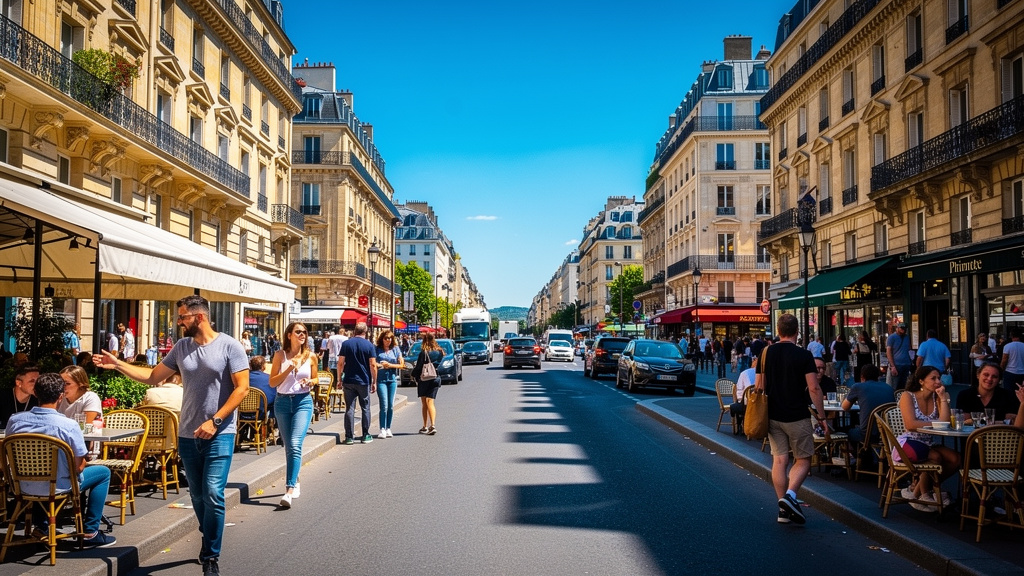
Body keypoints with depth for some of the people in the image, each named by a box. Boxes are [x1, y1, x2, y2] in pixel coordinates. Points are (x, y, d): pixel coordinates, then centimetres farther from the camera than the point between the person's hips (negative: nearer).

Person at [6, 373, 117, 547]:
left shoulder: (14, 420, -10)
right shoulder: (69, 425, -24)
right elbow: (78, 468, -16)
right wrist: (83, 460, 7)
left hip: (24, 486, 6)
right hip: (57, 487, -5)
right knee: (104, 472, 17)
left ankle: (42, 525, 43)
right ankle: (90, 532, 16)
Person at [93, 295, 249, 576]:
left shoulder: (229, 346, -10)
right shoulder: (181, 347, 7)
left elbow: (241, 387, -13)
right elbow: (152, 376, 15)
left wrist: (215, 421, -17)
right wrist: (118, 364, 7)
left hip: (219, 435, -6)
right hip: (188, 435, 6)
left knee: (213, 495, -10)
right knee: (198, 496, 15)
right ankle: (210, 541, 36)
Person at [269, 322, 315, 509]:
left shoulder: (310, 356, 1)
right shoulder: (280, 355, -1)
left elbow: (315, 378, 15)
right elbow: (272, 382, -2)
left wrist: (310, 382, -8)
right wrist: (289, 370, -15)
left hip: (303, 402, -2)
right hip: (283, 402, 2)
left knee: (295, 445, -17)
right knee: (288, 447, 11)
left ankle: (289, 490, -21)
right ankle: (294, 482, 31)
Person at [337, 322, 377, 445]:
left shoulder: (346, 344, 1)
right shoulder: (369, 345, -3)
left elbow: (340, 363, -1)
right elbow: (373, 365, -6)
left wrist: (339, 379, 8)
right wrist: (374, 382, 1)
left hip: (349, 381, 1)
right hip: (364, 381, -1)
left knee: (350, 408, 4)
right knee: (365, 408, 10)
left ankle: (349, 437, 4)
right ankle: (366, 436, 12)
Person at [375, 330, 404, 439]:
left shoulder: (396, 349, 9)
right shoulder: (377, 350, 3)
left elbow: (401, 365, 6)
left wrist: (390, 365, -7)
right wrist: (379, 365, -16)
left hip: (392, 379, 3)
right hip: (381, 380, -3)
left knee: (391, 406, 5)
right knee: (384, 405, -12)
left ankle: (388, 429, 13)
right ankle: (382, 429, -9)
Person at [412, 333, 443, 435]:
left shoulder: (424, 353, -10)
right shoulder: (440, 352, 3)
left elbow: (418, 367, -6)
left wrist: (413, 374, 11)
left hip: (424, 380, -3)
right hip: (436, 379, 3)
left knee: (424, 403, 8)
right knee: (430, 402, 1)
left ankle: (425, 427, 13)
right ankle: (432, 425, -15)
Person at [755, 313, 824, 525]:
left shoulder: (766, 353, 3)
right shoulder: (804, 356, -9)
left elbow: (758, 386, 7)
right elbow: (814, 389, -11)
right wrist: (821, 417, -3)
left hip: (773, 416, 4)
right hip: (797, 417, -4)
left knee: (779, 460, 7)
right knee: (802, 460, 7)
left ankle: (783, 509, 8)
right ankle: (790, 495, -15)